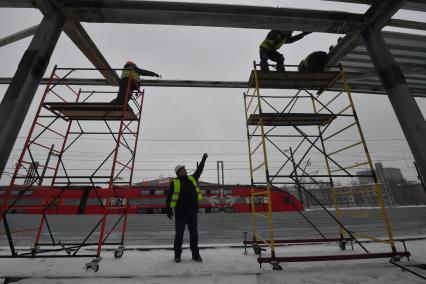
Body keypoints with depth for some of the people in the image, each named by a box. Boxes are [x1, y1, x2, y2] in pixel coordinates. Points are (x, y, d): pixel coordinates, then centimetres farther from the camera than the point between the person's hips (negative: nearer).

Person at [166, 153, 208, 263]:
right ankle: (177, 255, 23)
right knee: (179, 234, 7)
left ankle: (195, 254, 24)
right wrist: (169, 209, -5)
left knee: (194, 234, 11)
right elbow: (169, 197, -2)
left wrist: (203, 160, 26)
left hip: (192, 213, 4)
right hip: (180, 213, -4)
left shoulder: (192, 179, 9)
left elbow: (199, 170, 21)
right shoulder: (175, 182, -4)